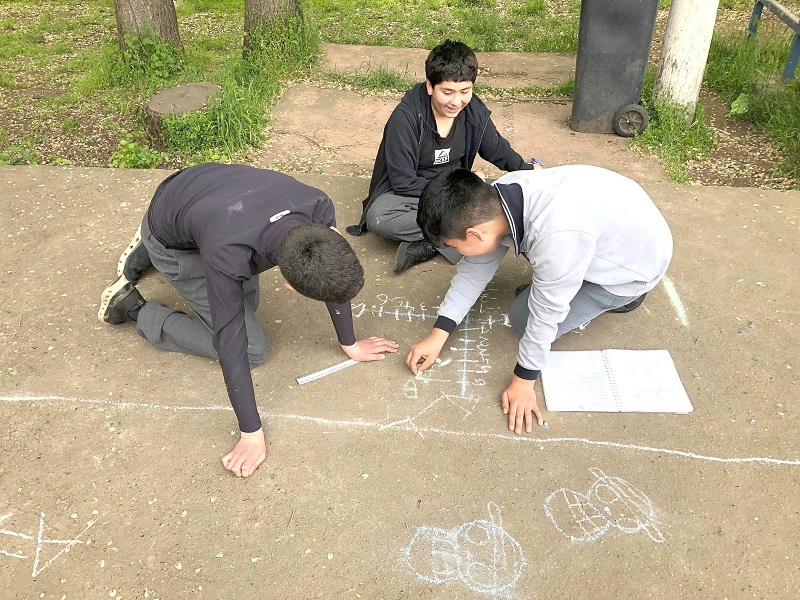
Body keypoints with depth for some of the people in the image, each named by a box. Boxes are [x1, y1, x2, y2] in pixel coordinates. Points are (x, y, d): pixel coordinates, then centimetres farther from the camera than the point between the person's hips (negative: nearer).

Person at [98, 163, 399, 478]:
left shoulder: (318, 207, -32)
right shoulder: (228, 256, -44)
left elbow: (336, 275, -14)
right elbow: (230, 345, -34)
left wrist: (349, 344, -3)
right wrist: (251, 434, -26)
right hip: (174, 240, -5)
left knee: (246, 303, 21)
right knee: (253, 348, -6)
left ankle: (145, 251, 32)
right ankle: (140, 312, 10)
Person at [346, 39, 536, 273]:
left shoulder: (475, 112, -7)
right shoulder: (405, 118, -21)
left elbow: (499, 151, 12)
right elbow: (403, 182, -20)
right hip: (407, 193, -4)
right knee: (379, 218, -37)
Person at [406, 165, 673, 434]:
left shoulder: (556, 236, -41)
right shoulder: (495, 199, -19)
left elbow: (546, 313, -29)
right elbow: (474, 268, -7)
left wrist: (523, 382, -15)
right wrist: (438, 335, -7)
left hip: (634, 262, -6)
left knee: (524, 319, -6)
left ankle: (615, 296, 7)